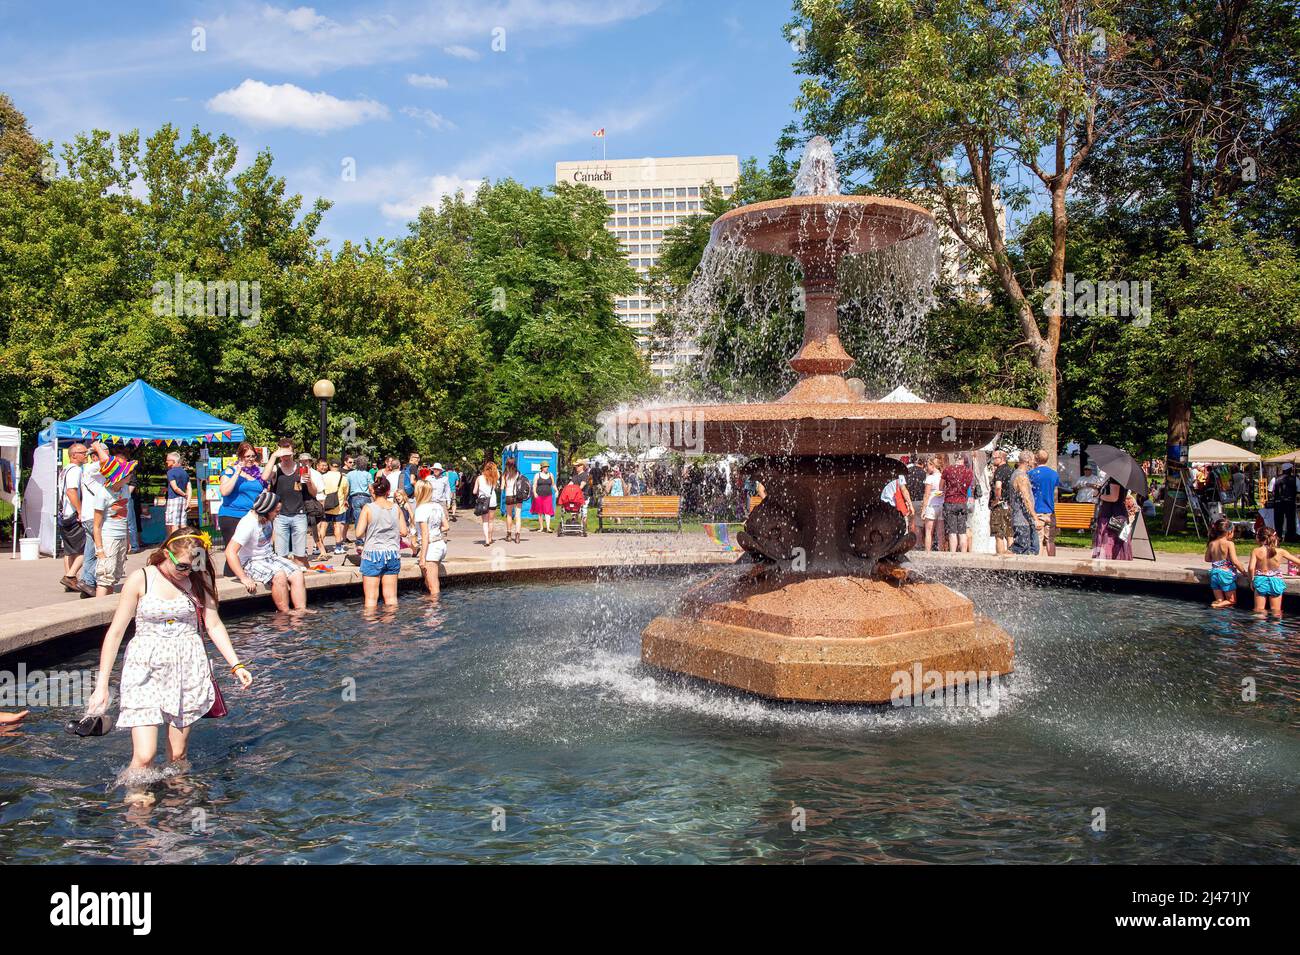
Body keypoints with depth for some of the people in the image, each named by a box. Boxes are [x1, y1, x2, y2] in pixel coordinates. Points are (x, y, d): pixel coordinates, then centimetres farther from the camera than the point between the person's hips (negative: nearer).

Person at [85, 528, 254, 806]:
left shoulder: (198, 580, 4)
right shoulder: (141, 579, -5)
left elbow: (214, 625, 8)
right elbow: (116, 632, -2)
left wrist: (236, 665, 1)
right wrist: (102, 685, -4)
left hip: (189, 671, 2)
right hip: (147, 670, -2)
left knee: (178, 754, 6)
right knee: (144, 756, -11)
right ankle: (134, 798, 11)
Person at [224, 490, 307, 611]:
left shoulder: (269, 518, 0)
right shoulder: (248, 524, -24)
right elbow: (230, 552, -30)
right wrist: (244, 578, -32)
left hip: (270, 557, 8)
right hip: (251, 563, -8)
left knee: (298, 575, -14)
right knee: (279, 576, -32)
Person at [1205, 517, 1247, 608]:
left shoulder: (1211, 544, 3)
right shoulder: (1229, 544, -12)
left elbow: (1207, 559, 14)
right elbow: (1235, 561, -16)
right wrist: (1244, 571, -5)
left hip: (1214, 573, 5)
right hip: (1226, 573, -5)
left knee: (1220, 600, 18)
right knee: (1232, 601, 8)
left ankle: (1218, 603, -11)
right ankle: (1218, 605, -15)